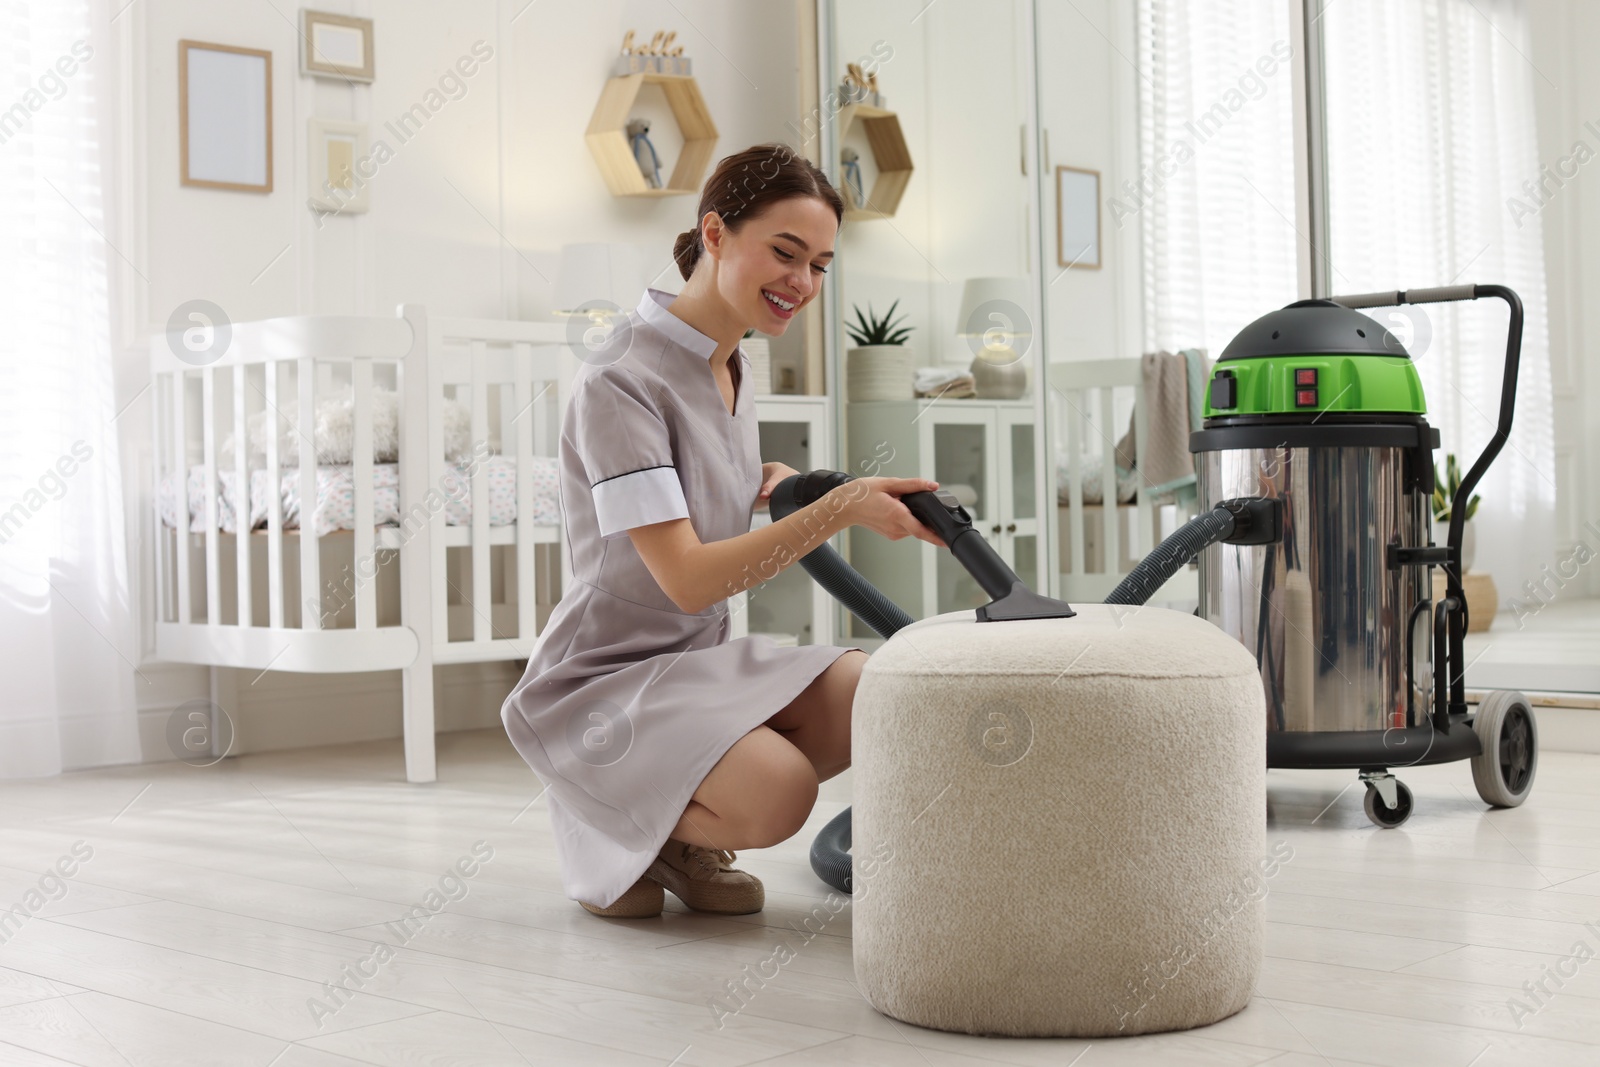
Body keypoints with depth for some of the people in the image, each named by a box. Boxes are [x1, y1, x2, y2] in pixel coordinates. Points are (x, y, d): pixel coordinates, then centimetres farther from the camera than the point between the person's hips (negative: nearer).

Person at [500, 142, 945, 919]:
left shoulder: (730, 365, 8)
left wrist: (774, 481, 8)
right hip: (601, 683, -8)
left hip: (696, 665, 9)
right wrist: (839, 509, -29)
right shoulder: (618, 381, -19)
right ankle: (614, 829, -1)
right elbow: (687, 580, -25)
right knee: (778, 793, -32)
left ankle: (685, 840, 4)